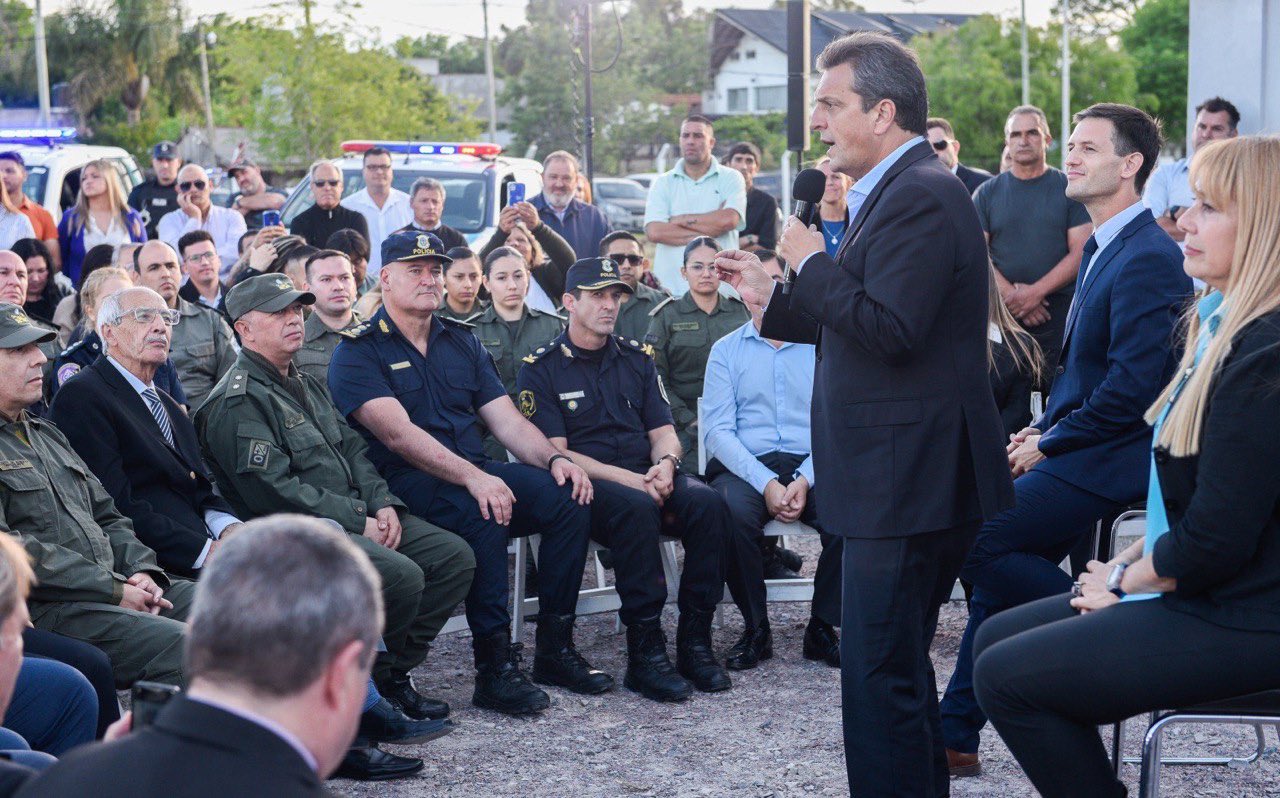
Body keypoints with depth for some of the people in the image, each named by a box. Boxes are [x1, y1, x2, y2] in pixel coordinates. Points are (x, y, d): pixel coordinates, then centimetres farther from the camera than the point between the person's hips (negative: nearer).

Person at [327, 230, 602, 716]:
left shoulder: (461, 343, 19)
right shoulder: (358, 352, -1)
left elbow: (507, 421, 13)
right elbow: (399, 434, -16)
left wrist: (553, 458, -7)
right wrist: (472, 477, -28)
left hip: (478, 475, 6)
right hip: (403, 484, -6)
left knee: (567, 494, -18)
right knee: (481, 510, -35)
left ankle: (556, 647, -10)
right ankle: (494, 666, -29)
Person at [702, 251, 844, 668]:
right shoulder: (725, 351, 12)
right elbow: (718, 430, 0)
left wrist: (805, 480, -14)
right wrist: (766, 482, -15)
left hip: (810, 465, 1)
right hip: (744, 467, 0)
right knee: (733, 513, -35)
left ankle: (822, 628, -11)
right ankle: (755, 628, -13)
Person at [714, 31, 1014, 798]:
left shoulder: (921, 196, -17)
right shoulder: (902, 190, 17)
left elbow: (889, 330, -26)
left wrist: (812, 261, -14)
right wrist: (775, 295, 16)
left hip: (909, 483, -11)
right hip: (906, 479, 11)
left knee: (881, 675, -7)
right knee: (898, 668, 22)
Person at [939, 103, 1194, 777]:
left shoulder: (1147, 258, -18)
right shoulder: (1103, 247, 15)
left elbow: (1132, 387, -23)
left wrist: (1048, 444, -13)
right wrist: (1042, 430, 8)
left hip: (1107, 459, -10)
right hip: (1077, 445, 10)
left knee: (977, 545, -17)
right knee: (1000, 570, 9)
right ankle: (956, 736, 16)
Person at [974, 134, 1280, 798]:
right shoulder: (1226, 330, 10)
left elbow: (1216, 539, -24)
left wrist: (1124, 580, -8)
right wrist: (1130, 562, 3)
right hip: (1207, 597, 10)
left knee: (1006, 675, -9)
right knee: (999, 638, 10)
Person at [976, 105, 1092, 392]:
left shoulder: (1069, 189, 6)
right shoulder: (987, 193, 11)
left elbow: (1080, 253, -2)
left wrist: (1035, 293, -13)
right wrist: (1011, 294, -11)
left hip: (1060, 312, -1)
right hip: (1001, 312, 1)